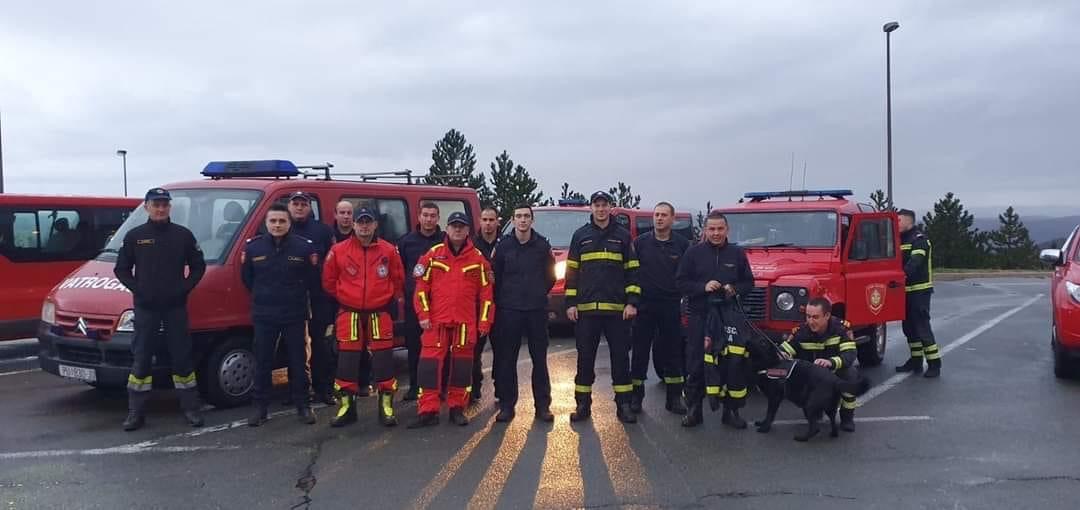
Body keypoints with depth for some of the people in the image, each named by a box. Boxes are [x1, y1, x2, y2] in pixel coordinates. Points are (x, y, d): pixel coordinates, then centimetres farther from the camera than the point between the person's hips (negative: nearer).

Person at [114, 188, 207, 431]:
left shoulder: (183, 235, 3)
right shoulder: (135, 236, 3)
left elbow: (198, 266, 7)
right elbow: (121, 269, 7)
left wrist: (185, 288, -7)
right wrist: (137, 289, -8)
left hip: (176, 307, 0)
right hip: (145, 308, 0)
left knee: (182, 358, 4)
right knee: (141, 360, 4)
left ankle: (191, 408, 13)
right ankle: (136, 412, 11)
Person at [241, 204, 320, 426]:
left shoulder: (304, 247, -6)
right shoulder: (252, 247, -2)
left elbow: (312, 279, 3)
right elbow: (246, 278, 11)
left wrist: (296, 295, 6)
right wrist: (263, 296, 12)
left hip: (295, 315, -1)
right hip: (263, 315, 1)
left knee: (298, 361, 6)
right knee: (262, 362, 6)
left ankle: (303, 405, 16)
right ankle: (260, 407, 15)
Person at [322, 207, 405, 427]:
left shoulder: (389, 251, 0)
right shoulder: (338, 251, -2)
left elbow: (398, 280, 11)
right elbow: (328, 281, 8)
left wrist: (389, 299, 8)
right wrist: (344, 298, 10)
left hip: (379, 314, 0)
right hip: (349, 314, 0)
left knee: (383, 359, -1)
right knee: (347, 360, 2)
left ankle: (386, 407, 6)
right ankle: (346, 406, 12)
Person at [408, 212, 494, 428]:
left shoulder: (478, 258, 4)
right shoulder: (433, 255, 3)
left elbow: (486, 292, 4)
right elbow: (421, 287, 3)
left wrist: (484, 321, 1)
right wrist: (423, 315, -4)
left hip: (466, 322, 1)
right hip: (436, 321, 0)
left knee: (462, 366, 7)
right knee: (430, 364, -4)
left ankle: (457, 408, 19)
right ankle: (428, 411, 0)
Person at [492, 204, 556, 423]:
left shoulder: (542, 245, 2)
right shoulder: (503, 245, 1)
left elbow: (550, 275, 11)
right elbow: (495, 276, 6)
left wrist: (539, 294, 8)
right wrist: (502, 300, 7)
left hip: (537, 309, 0)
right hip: (509, 310, 0)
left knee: (540, 358, 4)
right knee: (506, 359, 3)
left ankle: (542, 405, 12)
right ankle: (506, 405, 12)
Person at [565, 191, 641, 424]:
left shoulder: (623, 236, 7)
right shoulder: (580, 236, 8)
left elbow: (632, 271, 5)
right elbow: (572, 271, 8)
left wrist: (632, 302, -4)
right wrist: (570, 303, 2)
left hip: (617, 308, 0)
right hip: (586, 308, 1)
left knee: (620, 356, 3)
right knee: (585, 357, 4)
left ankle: (623, 405, 11)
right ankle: (583, 404, 13)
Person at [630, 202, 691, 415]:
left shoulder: (682, 244, 3)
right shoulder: (641, 242, 2)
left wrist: (682, 294, -2)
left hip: (671, 306, 1)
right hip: (645, 305, 0)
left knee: (673, 351, 7)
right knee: (640, 350, 3)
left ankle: (674, 398, 16)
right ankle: (636, 396, 13)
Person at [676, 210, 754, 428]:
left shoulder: (737, 253, 8)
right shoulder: (693, 253, 3)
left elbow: (748, 283, 12)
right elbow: (681, 282, 1)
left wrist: (735, 289, -9)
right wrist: (703, 287, -14)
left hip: (730, 316, 1)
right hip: (700, 315, -1)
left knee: (734, 363, 0)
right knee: (696, 363, 1)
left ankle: (731, 410, 13)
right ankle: (693, 409, 12)